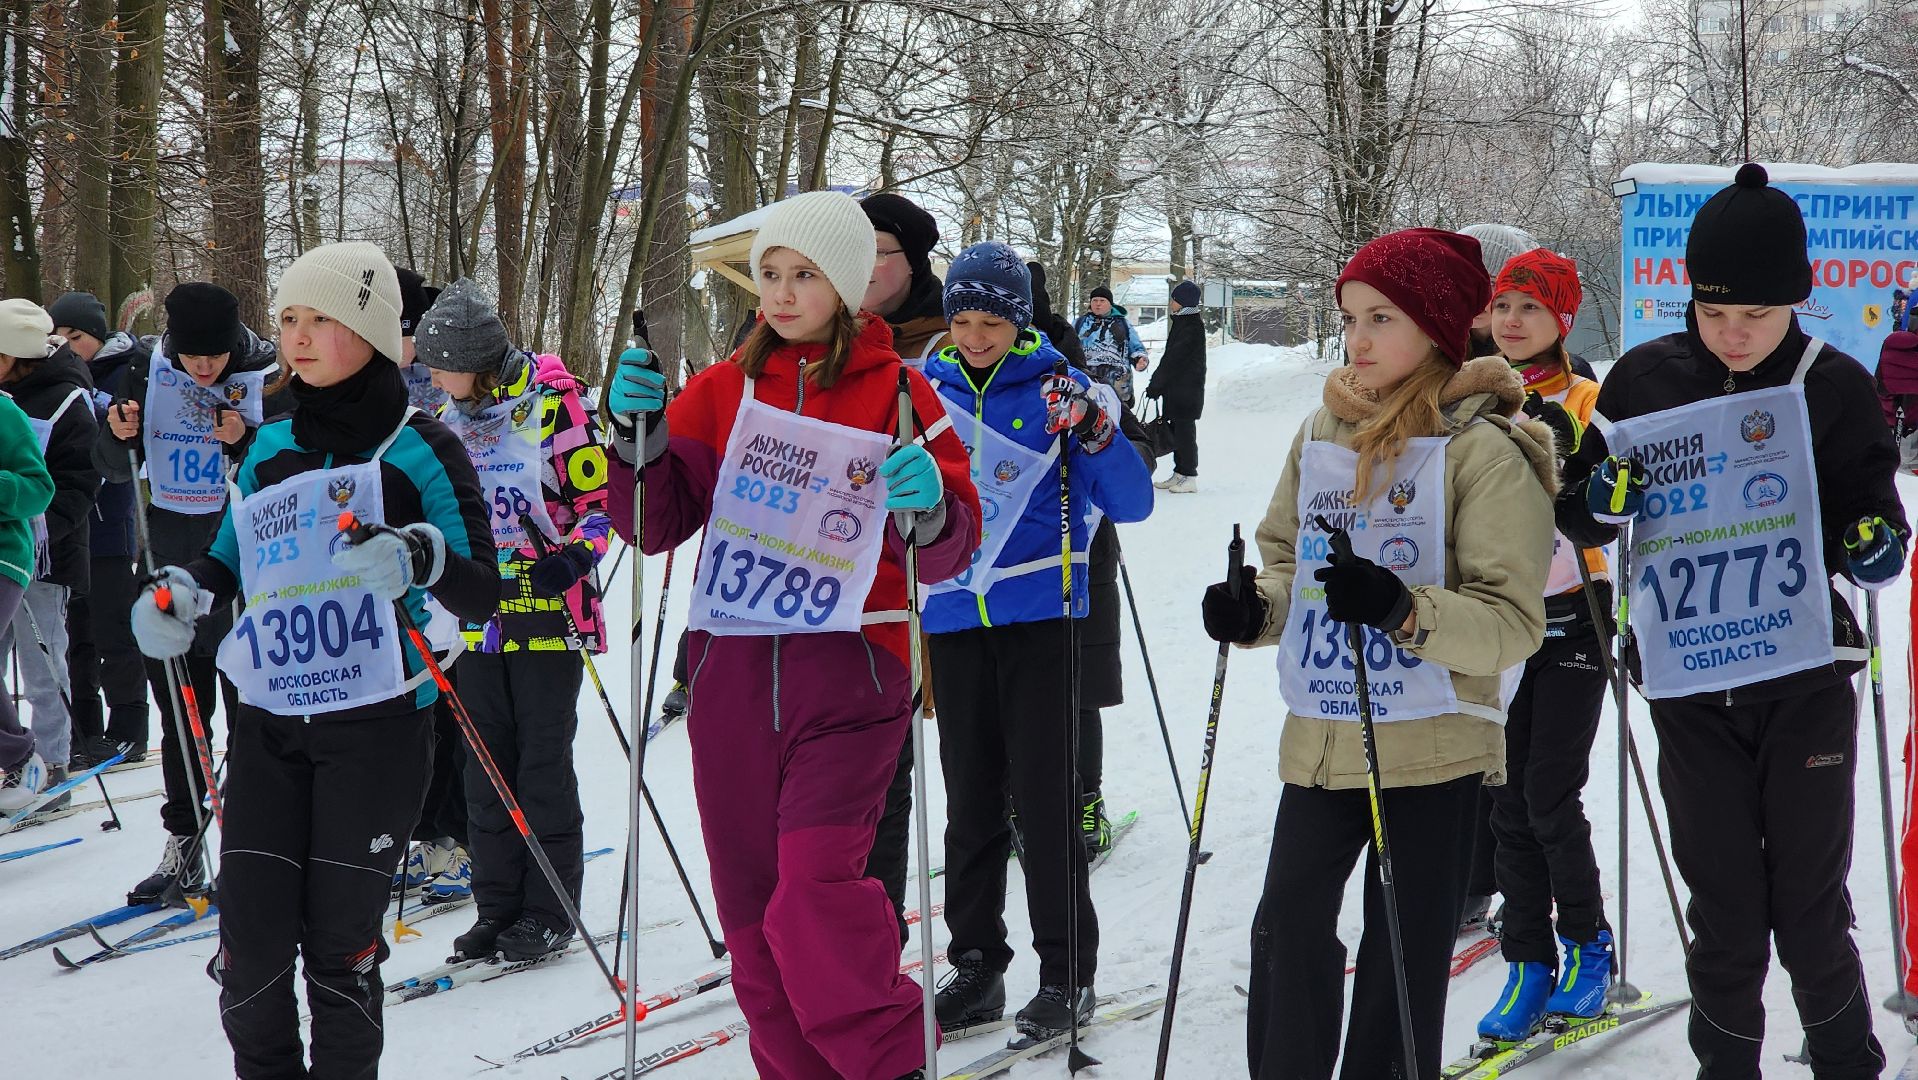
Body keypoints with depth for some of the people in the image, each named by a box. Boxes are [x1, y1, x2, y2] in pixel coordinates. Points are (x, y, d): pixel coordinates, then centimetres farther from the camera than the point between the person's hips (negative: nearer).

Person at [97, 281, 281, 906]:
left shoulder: (267, 381, -8)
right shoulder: (148, 378, 1)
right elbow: (116, 470, 9)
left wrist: (245, 443, -25)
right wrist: (118, 436, -12)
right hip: (170, 566, 4)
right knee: (179, 714, 10)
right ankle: (183, 847, 18)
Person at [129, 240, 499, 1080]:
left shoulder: (419, 447, -2)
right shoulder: (270, 448, 13)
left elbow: (482, 593, -6)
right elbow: (232, 560, 25)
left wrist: (420, 557, -26)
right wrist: (182, 593, 4)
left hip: (378, 720, -4)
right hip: (268, 719, 4)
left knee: (339, 937, -1)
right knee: (251, 933, -1)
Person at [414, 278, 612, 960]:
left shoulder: (551, 400, -11)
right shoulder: (450, 412, 9)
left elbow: (599, 494, -8)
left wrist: (575, 557, -20)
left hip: (548, 610, -6)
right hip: (480, 614, 6)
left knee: (543, 764, -1)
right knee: (487, 766, 8)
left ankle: (550, 912, 7)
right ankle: (498, 907, 15)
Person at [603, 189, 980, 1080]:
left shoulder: (896, 393, 3)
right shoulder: (722, 390, 10)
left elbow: (949, 551, 2)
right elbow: (656, 525, 8)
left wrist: (929, 509, -21)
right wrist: (640, 435, -9)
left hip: (847, 673, -4)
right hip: (732, 672, 4)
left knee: (815, 890, -18)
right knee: (751, 903, 8)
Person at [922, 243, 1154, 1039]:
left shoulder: (1055, 389, -4)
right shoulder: (930, 389, 6)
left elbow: (1131, 504, -9)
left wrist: (1095, 431, -24)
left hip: (1038, 617, -4)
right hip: (954, 621, 4)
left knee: (1044, 798, -3)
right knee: (970, 801, 10)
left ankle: (1067, 974, 6)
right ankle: (975, 965, 20)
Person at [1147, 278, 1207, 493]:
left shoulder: (1192, 326, -16)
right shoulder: (1182, 321, 14)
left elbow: (1174, 358, -18)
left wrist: (1155, 384, -15)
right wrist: (1157, 383, 15)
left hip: (1186, 389, -10)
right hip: (1177, 389, 10)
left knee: (1184, 430, -7)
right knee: (1177, 429, 13)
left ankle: (1189, 477, -4)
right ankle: (1180, 474, 20)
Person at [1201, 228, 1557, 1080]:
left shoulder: (1484, 449, -10)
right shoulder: (1322, 433, 7)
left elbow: (1513, 620, -15)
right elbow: (1284, 556, 18)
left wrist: (1405, 610, -30)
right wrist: (1253, 605, -4)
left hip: (1433, 748, -5)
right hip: (1320, 742, 5)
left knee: (1404, 962, 4)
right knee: (1289, 934, 2)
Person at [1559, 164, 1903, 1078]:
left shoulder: (1834, 386, -3)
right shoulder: (1646, 380, 0)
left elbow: (1873, 505, 6)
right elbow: (1580, 519, 8)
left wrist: (1878, 541, -17)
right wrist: (1599, 496, -15)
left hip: (1806, 680, -1)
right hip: (1690, 688, 1)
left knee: (1811, 914, 3)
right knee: (1723, 912, 6)